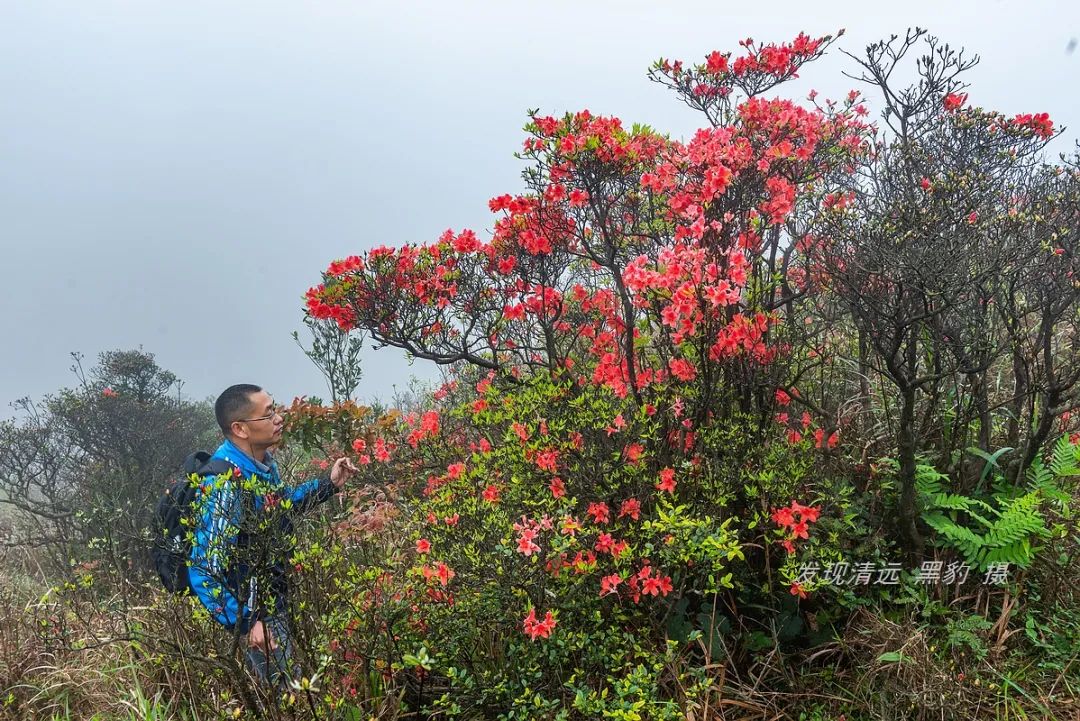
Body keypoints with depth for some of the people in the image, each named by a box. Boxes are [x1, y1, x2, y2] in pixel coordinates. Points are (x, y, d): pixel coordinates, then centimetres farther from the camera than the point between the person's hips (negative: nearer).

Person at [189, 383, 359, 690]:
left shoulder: (261, 461, -5)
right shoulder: (225, 484, -31)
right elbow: (204, 571, -30)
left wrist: (329, 484, 5)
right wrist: (246, 624, -28)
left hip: (272, 598, 8)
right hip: (250, 610, -8)